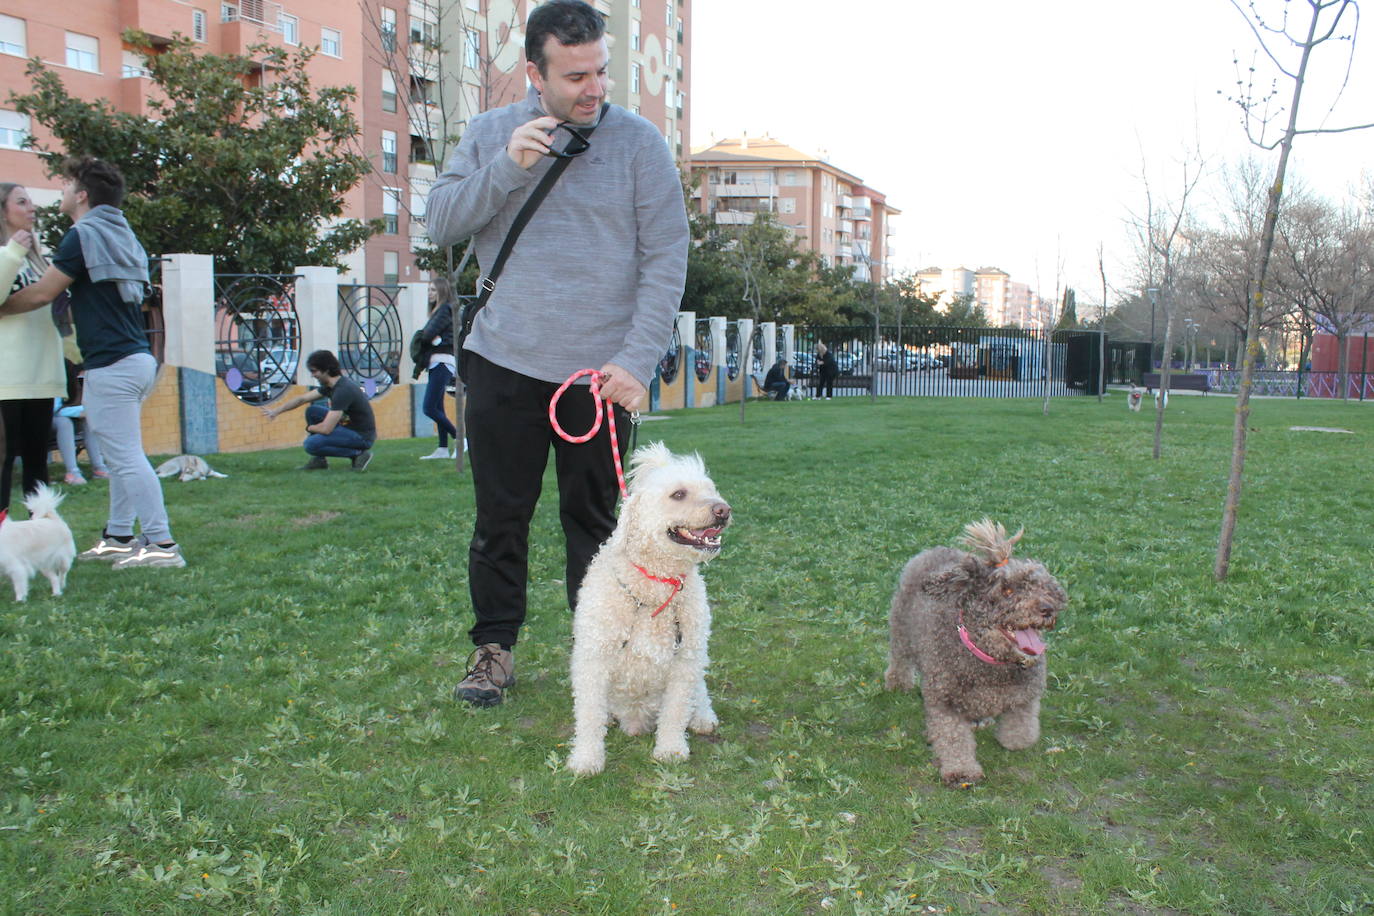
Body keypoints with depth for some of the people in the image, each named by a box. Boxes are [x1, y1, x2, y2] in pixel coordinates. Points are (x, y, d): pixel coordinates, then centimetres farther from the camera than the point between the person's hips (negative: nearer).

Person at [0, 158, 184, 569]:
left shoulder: (83, 235, -9)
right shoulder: (120, 232, 17)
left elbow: (41, 294, -7)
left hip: (112, 364, -9)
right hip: (138, 357, 9)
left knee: (127, 456, -8)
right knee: (121, 454, 15)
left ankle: (162, 544, -9)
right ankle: (118, 537, 21)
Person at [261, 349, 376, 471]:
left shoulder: (343, 390, -25)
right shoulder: (330, 385, 4)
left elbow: (326, 429, -26)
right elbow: (303, 399, 19)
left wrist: (309, 428, -4)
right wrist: (277, 411, 15)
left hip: (363, 437, -9)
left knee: (311, 444, -20)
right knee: (312, 411, 9)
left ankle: (358, 454, -8)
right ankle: (319, 460, 12)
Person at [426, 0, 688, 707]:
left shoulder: (639, 141, 0)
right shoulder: (491, 133, 8)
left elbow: (667, 259, -4)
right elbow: (439, 224, 3)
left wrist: (638, 361, -12)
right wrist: (506, 168, -12)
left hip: (600, 371, -2)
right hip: (503, 363, 2)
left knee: (594, 521, 7)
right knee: (499, 516, 8)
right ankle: (494, 648, 22)